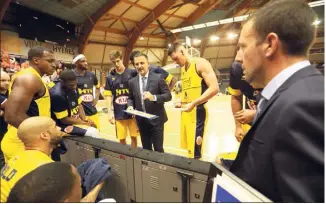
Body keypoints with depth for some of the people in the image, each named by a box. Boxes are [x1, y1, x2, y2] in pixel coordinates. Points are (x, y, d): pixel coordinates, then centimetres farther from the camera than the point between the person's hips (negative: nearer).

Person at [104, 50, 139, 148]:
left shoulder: (133, 73, -3)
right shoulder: (110, 77, 3)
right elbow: (108, 95, 5)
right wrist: (110, 112, -2)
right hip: (119, 113, 1)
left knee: (134, 137, 9)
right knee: (122, 138, 10)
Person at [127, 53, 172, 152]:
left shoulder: (158, 78, -7)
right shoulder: (132, 82, 6)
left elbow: (168, 95, -9)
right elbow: (131, 98, 15)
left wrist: (154, 97, -25)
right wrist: (130, 106, -7)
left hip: (156, 119, -4)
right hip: (141, 120, 4)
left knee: (158, 148, 3)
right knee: (146, 148, 16)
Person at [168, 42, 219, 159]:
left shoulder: (200, 63, -7)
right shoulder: (183, 69, 16)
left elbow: (214, 88, -17)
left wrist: (193, 103, -20)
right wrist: (182, 103, 6)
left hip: (197, 112, -8)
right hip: (185, 112, 8)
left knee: (195, 153, -6)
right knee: (190, 150, 15)